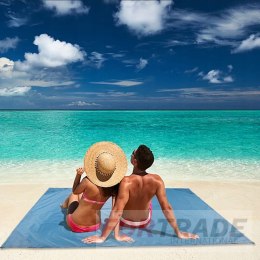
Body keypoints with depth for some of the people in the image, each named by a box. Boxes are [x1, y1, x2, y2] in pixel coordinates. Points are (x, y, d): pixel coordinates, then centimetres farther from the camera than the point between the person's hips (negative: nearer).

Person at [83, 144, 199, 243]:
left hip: (125, 222, -2)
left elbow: (117, 212, -37)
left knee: (116, 197, 26)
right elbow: (167, 208, -22)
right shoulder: (157, 180, -27)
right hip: (145, 222, 2)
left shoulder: (126, 182, -37)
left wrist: (102, 237, -30)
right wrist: (178, 232, -10)